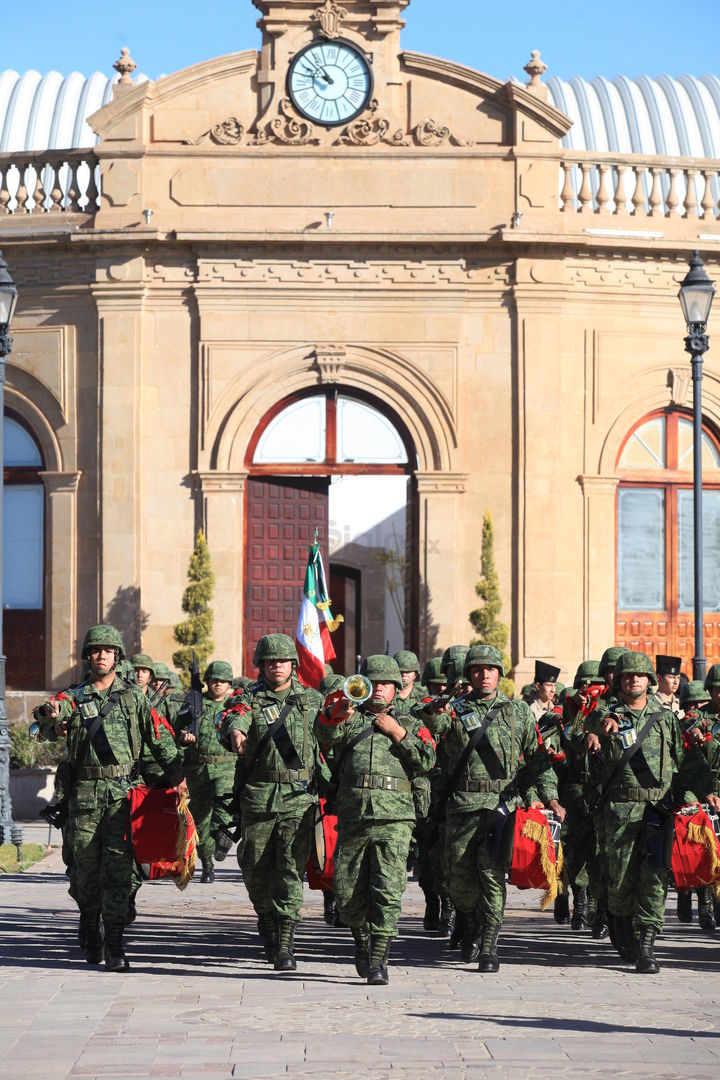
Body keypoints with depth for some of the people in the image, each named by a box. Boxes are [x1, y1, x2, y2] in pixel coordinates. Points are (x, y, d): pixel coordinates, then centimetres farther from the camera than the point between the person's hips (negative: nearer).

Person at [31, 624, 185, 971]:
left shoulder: (133, 695, 9)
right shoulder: (73, 698, 8)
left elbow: (158, 737, 9)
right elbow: (50, 730, -9)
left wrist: (175, 773, 0)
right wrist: (49, 715, -32)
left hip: (122, 790, -1)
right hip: (85, 792, 1)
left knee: (118, 867, -9)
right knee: (86, 866, 6)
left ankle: (115, 946, -11)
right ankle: (92, 938, 25)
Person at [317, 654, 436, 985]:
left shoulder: (409, 725, 17)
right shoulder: (349, 719, 16)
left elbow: (427, 762, 3)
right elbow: (326, 735, -7)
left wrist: (397, 733, -3)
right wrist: (341, 711, -26)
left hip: (394, 821, -1)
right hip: (352, 818, 1)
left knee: (387, 892, -11)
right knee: (347, 895, 2)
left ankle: (378, 960, -7)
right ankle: (362, 940, 30)